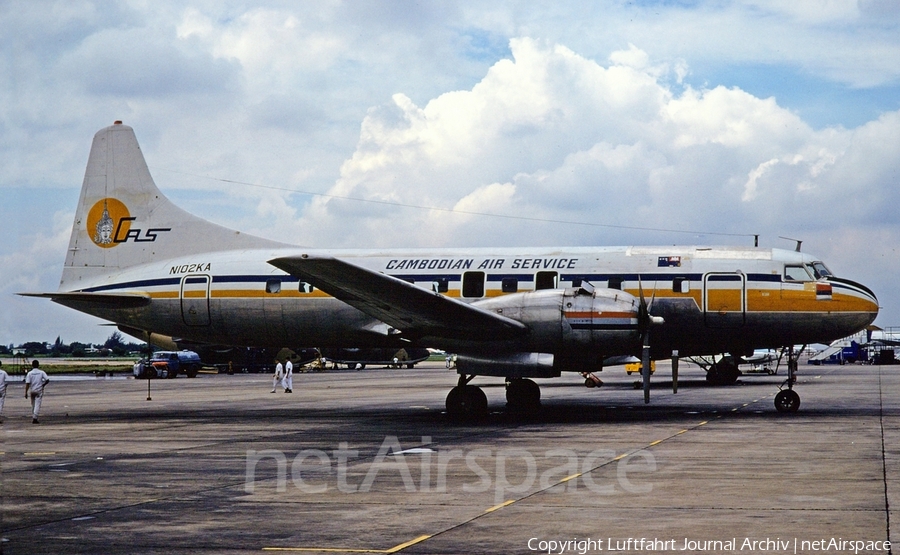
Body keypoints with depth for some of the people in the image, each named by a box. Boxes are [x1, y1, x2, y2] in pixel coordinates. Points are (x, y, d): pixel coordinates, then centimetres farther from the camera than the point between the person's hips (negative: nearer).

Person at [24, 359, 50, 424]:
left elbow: (27, 383, -10)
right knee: (37, 404, -5)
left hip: (32, 391, 2)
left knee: (33, 404, 17)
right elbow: (47, 379, -13)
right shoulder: (42, 372, -5)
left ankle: (33, 417, 23)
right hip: (39, 390, -2)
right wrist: (43, 385, 5)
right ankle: (34, 418, -17)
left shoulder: (29, 373, -4)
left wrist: (26, 392, -8)